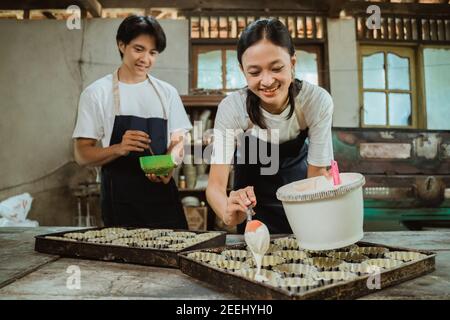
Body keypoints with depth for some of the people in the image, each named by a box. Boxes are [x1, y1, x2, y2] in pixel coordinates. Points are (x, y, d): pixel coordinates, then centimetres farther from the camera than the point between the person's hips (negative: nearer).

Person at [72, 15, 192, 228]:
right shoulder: (96, 93, 0)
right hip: (120, 200, -2)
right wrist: (119, 149, -20)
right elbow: (82, 155, -1)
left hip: (163, 196, 3)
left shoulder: (167, 93, 9)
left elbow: (177, 142, 11)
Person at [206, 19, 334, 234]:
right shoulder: (231, 108, -30)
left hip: (297, 182, 1)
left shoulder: (317, 101, -28)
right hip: (251, 194, 0)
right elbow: (215, 183, -32)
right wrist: (229, 214, -53)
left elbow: (318, 173, -19)